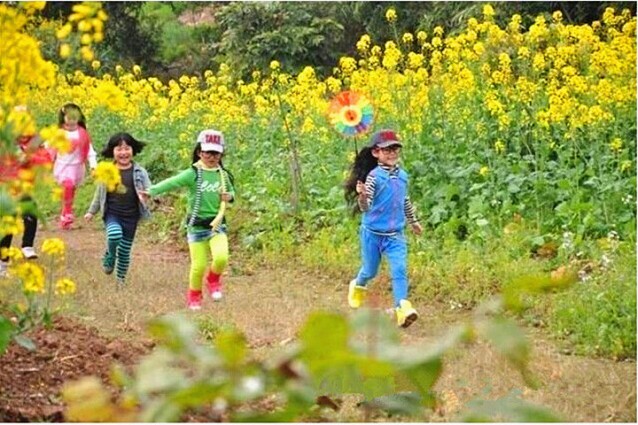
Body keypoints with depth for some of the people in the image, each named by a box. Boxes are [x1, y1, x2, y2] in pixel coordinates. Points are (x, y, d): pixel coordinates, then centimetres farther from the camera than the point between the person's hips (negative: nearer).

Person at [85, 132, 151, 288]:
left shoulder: (139, 172, -1)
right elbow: (99, 193, 13)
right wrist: (91, 212, 17)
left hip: (130, 216, 1)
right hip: (112, 213, -1)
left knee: (125, 250, 7)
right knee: (114, 235, -31)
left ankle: (120, 280, 25)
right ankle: (109, 257, 0)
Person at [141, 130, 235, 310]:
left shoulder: (223, 175, 4)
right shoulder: (193, 174, -9)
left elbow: (231, 192, 21)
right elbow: (172, 182, -21)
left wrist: (229, 196, -3)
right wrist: (152, 191, -35)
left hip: (217, 224, 2)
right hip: (197, 225, -2)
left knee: (221, 257, -20)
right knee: (199, 265, 2)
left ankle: (213, 279, 14)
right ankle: (194, 295, 29)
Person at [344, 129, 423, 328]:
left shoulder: (402, 175, 3)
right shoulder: (374, 176, -15)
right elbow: (365, 207, -20)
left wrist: (413, 221, 32)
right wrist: (362, 196, -42)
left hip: (395, 235, 3)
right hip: (373, 233, -3)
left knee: (399, 269, -15)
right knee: (370, 271, 14)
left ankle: (402, 308, -21)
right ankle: (358, 286, 48)